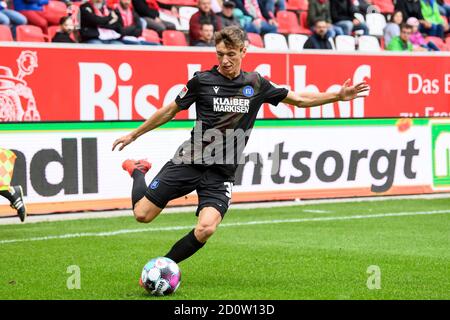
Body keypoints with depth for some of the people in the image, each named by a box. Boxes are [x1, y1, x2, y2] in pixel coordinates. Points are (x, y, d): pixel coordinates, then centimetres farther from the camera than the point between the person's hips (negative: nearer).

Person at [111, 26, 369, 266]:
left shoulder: (256, 84, 6)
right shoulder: (202, 80, -1)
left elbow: (300, 100, 15)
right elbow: (170, 111, 10)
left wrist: (338, 96, 3)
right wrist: (133, 135, 15)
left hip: (222, 173, 1)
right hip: (190, 161, -1)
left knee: (205, 229, -22)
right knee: (143, 214, -7)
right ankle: (138, 171, 27)